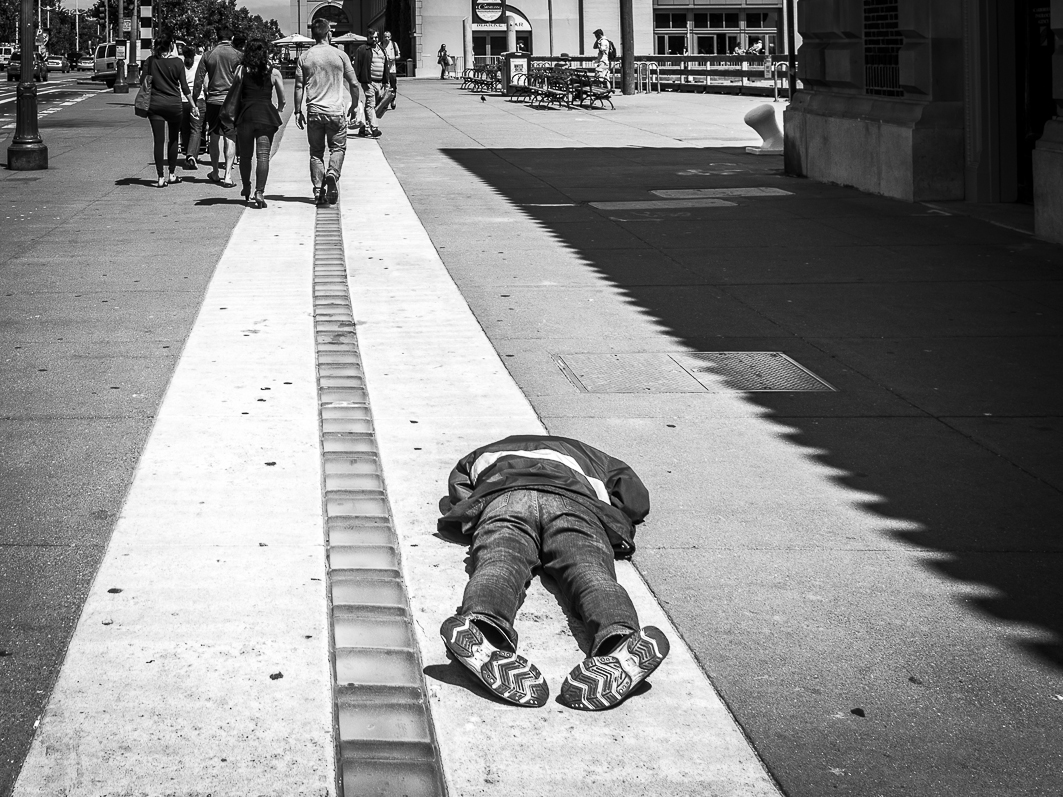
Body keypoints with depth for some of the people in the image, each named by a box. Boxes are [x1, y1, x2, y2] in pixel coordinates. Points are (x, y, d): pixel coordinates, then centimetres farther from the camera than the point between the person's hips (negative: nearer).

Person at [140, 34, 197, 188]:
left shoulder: (151, 61, -3)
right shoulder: (177, 62, -5)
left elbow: (142, 81, -2)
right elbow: (184, 87, -4)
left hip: (155, 104, 1)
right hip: (174, 103, -1)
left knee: (159, 141, 1)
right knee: (173, 139, 15)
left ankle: (161, 177, -3)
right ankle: (172, 174, 20)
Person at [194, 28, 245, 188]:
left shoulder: (208, 56, 4)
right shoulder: (238, 56, -4)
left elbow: (199, 80, 4)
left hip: (213, 100, 3)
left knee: (215, 137, 15)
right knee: (230, 137, 0)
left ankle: (215, 173, 25)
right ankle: (228, 174, -9)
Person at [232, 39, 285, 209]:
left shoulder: (241, 70, 4)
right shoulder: (273, 72, 5)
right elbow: (282, 99, 9)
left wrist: (234, 116, 18)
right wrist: (278, 111, 29)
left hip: (246, 115, 0)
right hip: (266, 116, 0)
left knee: (245, 155, 14)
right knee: (263, 155, -4)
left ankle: (247, 192, 25)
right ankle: (259, 192, -18)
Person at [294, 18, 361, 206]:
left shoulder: (305, 57, 1)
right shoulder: (339, 55, -2)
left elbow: (299, 87, -1)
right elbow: (353, 83, 2)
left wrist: (298, 111, 6)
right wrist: (354, 105, 16)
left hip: (314, 111, 1)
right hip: (336, 111, -1)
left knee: (316, 152, 10)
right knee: (338, 147, 11)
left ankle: (318, 190, 4)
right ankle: (332, 173, -16)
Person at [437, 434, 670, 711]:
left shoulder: (484, 454, 45)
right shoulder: (585, 454, 44)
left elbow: (454, 501, 29)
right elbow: (637, 500, 31)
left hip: (502, 498, 0)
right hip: (574, 500, 0)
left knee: (498, 566, -28)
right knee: (590, 573, -24)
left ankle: (481, 625, -64)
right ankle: (621, 636, -59)